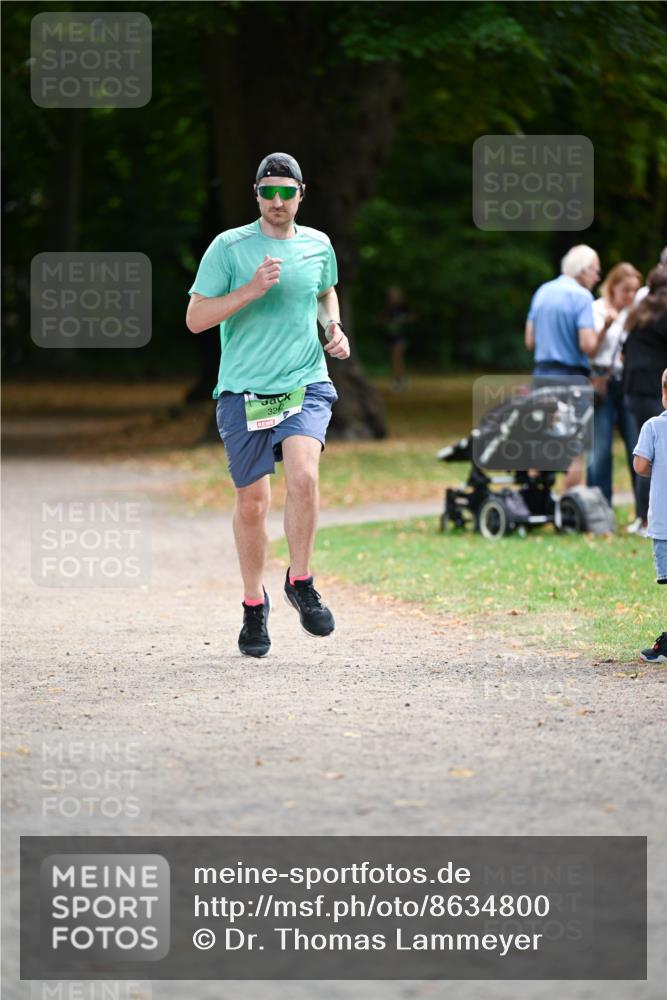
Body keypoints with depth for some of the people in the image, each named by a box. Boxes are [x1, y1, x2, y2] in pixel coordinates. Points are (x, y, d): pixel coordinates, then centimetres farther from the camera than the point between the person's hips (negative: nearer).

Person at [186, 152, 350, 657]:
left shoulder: (318, 245, 9)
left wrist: (335, 328, 10)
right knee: (252, 500, 3)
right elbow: (195, 318, -6)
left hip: (306, 385, 1)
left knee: (303, 474, -23)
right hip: (244, 390, -1)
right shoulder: (229, 247, -3)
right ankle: (255, 603, 23)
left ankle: (300, 581, -4)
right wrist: (251, 289, -17)